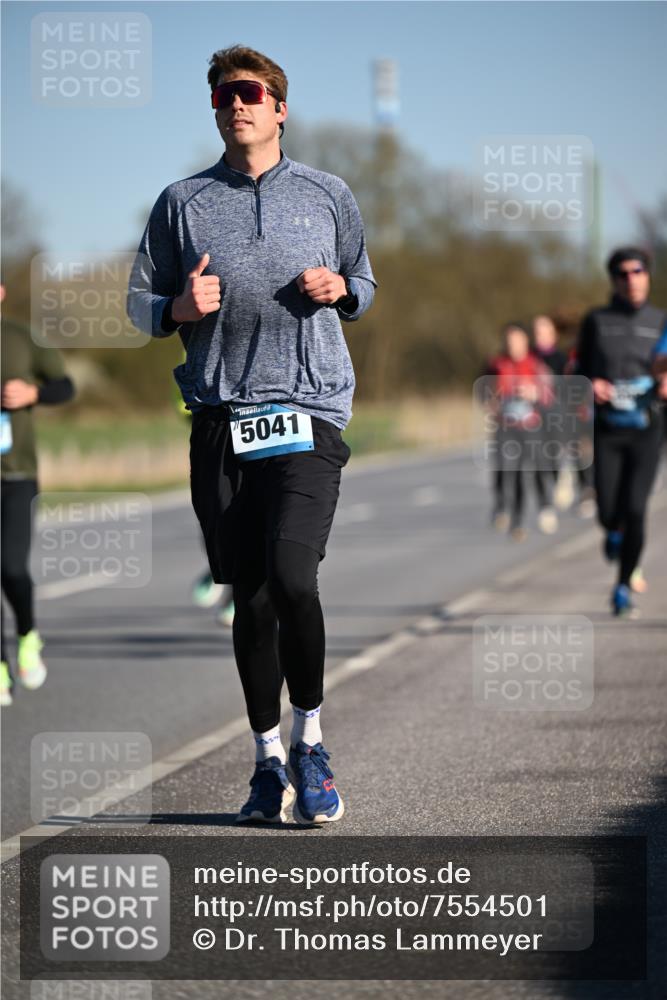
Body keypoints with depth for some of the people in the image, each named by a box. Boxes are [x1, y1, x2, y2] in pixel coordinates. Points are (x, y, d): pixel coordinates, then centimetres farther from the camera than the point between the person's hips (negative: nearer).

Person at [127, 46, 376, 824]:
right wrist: (179, 307, -8)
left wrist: (340, 289, -1)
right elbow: (139, 301, 14)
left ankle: (309, 741, 0)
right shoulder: (182, 203, 11)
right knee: (249, 597, 3)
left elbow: (364, 285, 22)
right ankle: (269, 761, 16)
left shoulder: (327, 196, 11)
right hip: (221, 420, 2)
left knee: (290, 576, -18)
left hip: (309, 414, -1)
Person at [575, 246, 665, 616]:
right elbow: (579, 372, 9)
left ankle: (623, 586, 5)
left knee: (635, 509, -11)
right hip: (607, 431, 0)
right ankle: (614, 531, 35)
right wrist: (591, 385, -13)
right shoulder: (597, 321, 5)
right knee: (608, 512, -5)